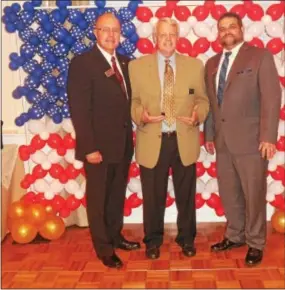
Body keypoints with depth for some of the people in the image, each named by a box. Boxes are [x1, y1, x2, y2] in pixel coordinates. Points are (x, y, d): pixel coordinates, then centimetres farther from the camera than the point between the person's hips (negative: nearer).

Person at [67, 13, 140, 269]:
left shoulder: (125, 63, 10)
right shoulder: (82, 63, -12)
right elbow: (79, 109, -17)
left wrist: (130, 133, 4)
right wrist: (89, 147, -21)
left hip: (123, 143, 7)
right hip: (100, 146, -7)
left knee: (117, 195, 20)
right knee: (98, 198, 9)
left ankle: (115, 236, 38)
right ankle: (104, 249, 24)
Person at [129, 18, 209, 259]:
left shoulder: (195, 65, 6)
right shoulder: (136, 66, 2)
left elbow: (202, 99, 7)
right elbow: (132, 100, 2)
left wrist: (197, 114, -14)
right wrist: (141, 114, -18)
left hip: (185, 140, 2)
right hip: (152, 141, -1)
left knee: (186, 193, 13)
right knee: (153, 195, 10)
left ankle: (187, 238, 33)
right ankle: (153, 239, 30)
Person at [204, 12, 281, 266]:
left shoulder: (260, 56, -3)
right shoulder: (212, 63, 14)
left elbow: (272, 98, -9)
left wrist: (268, 136, -16)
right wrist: (209, 134, 12)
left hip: (250, 139, -5)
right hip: (222, 140, 6)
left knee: (253, 194, 4)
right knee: (228, 193, 14)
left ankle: (255, 243, 20)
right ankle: (235, 236, 31)